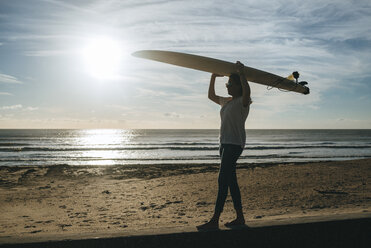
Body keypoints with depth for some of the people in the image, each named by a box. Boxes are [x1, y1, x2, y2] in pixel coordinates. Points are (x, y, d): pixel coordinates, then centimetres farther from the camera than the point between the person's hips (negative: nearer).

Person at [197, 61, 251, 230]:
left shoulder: (243, 101, -8)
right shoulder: (226, 101, 17)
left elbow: (247, 91, -32)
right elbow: (211, 96, 32)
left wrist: (241, 72, -22)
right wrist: (213, 77, 24)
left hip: (235, 143, -9)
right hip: (225, 143, 9)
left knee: (223, 181, -13)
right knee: (231, 182, 10)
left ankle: (214, 221, -11)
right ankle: (240, 217, 17)